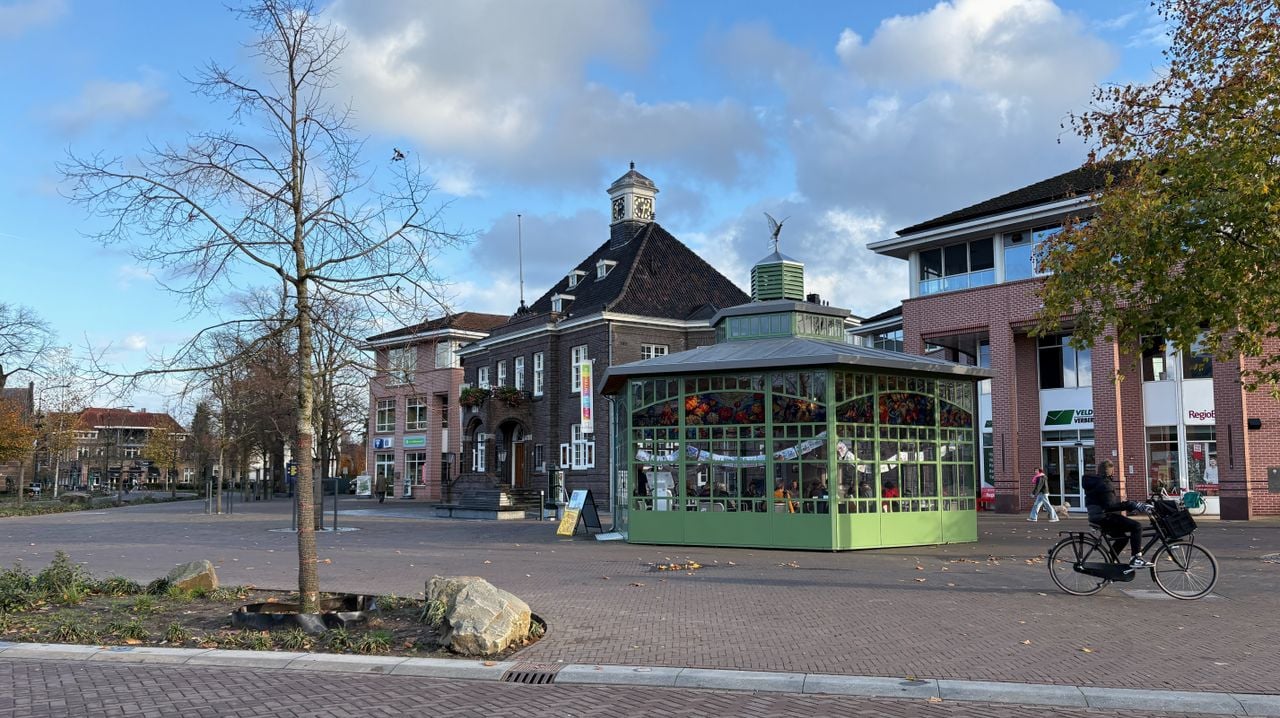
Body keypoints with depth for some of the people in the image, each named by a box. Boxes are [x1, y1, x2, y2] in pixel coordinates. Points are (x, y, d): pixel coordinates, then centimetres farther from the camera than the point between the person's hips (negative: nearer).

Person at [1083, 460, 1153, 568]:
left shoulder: (1096, 482, 20)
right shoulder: (1104, 484, -14)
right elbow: (1110, 505, -25)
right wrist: (1133, 505, -28)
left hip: (1097, 517, 11)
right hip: (1105, 517, -11)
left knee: (1123, 536, 26)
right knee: (1136, 526, -17)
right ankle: (1136, 559, -20)